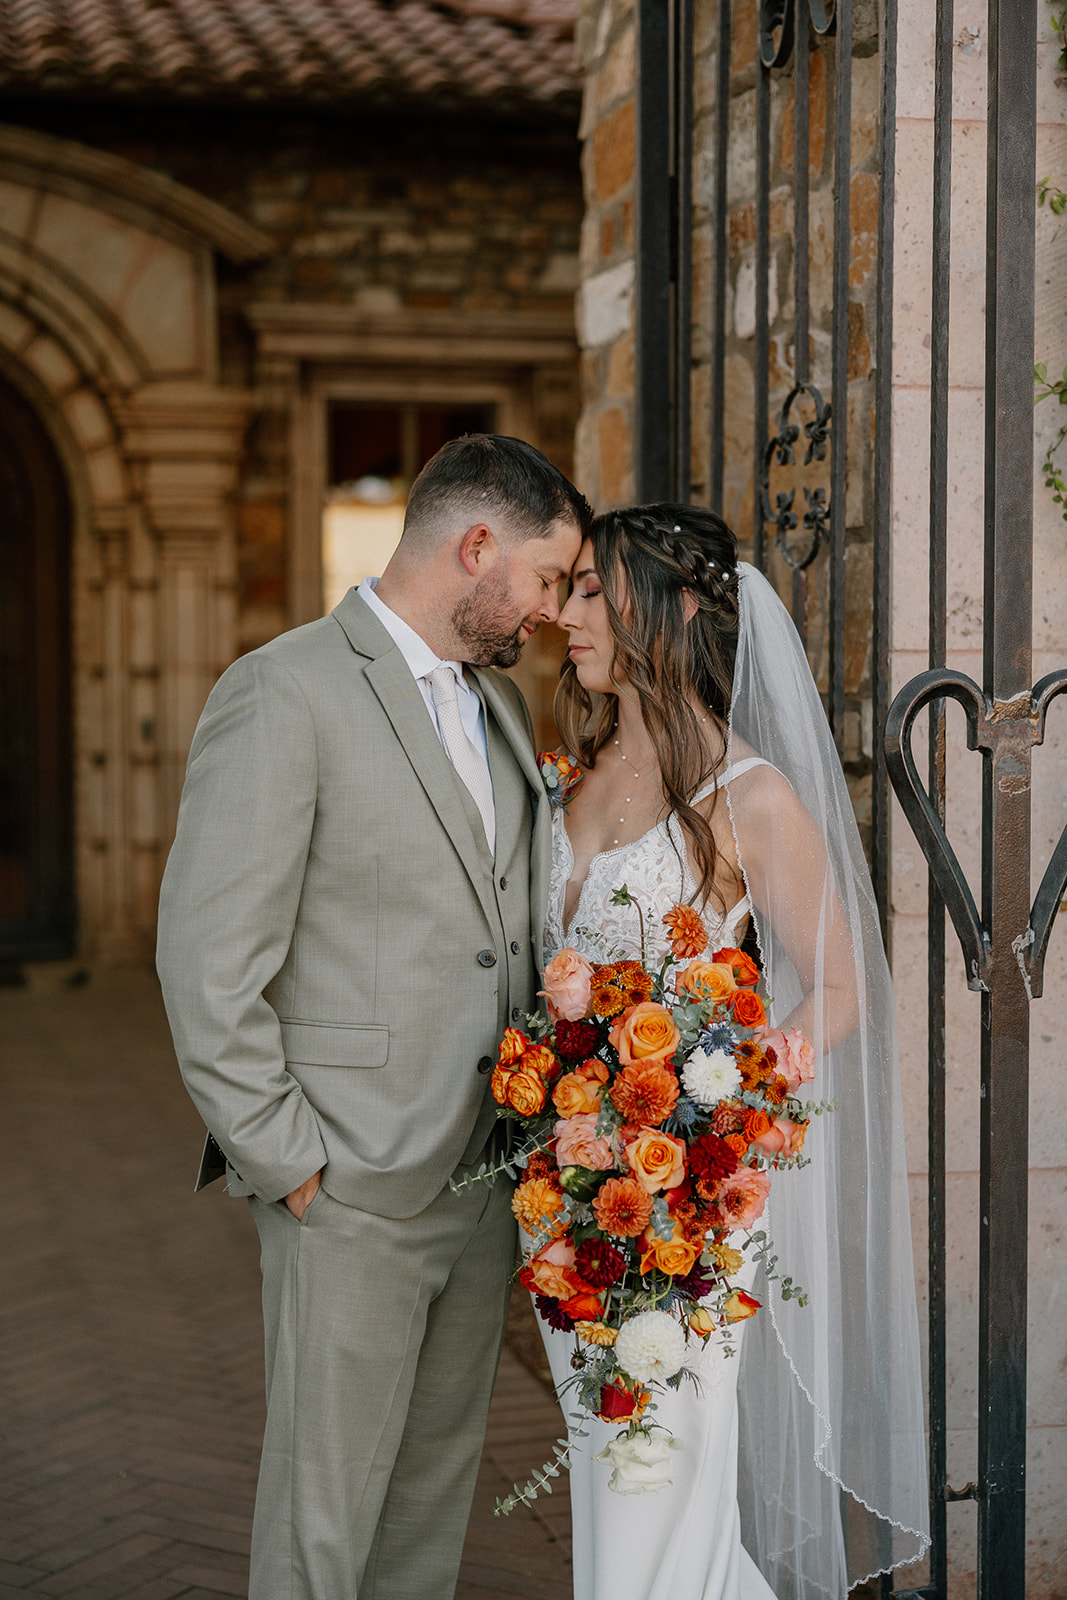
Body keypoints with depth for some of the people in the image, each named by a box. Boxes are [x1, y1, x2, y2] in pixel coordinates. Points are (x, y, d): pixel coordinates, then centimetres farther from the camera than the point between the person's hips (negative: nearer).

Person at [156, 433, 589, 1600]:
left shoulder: (501, 705, 13)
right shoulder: (284, 694, -13)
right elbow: (208, 966, -16)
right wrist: (288, 1166, -14)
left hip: (484, 1185, 7)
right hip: (352, 1193, -7)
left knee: (435, 1495, 17)